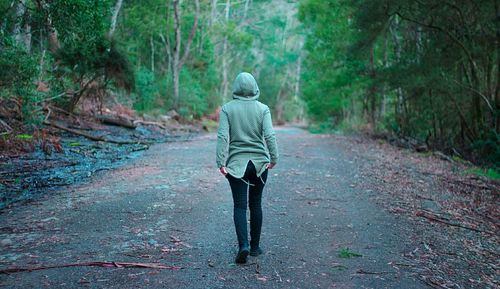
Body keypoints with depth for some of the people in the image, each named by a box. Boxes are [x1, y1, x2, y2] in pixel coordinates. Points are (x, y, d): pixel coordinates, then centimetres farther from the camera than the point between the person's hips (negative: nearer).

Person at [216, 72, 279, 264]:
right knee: (256, 204, 13)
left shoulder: (227, 108, -3)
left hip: (236, 163, -1)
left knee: (239, 206, 3)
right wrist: (274, 158, -6)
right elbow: (270, 135, -10)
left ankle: (243, 245, -13)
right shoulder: (263, 109, -1)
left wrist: (221, 162, -11)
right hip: (259, 163, 1)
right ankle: (255, 246, 21)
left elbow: (223, 136, -10)